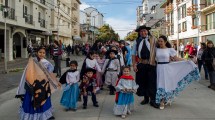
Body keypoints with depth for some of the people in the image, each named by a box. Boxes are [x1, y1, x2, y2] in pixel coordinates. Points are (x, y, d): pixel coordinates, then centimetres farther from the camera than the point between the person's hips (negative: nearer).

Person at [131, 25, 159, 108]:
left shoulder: (153, 39, 3)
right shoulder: (137, 41, 6)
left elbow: (156, 51, -1)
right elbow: (133, 54, 7)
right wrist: (134, 64, 0)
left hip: (151, 64, -2)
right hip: (141, 64, 2)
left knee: (152, 82, 0)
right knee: (142, 82, 9)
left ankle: (152, 100, 9)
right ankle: (146, 98, 24)